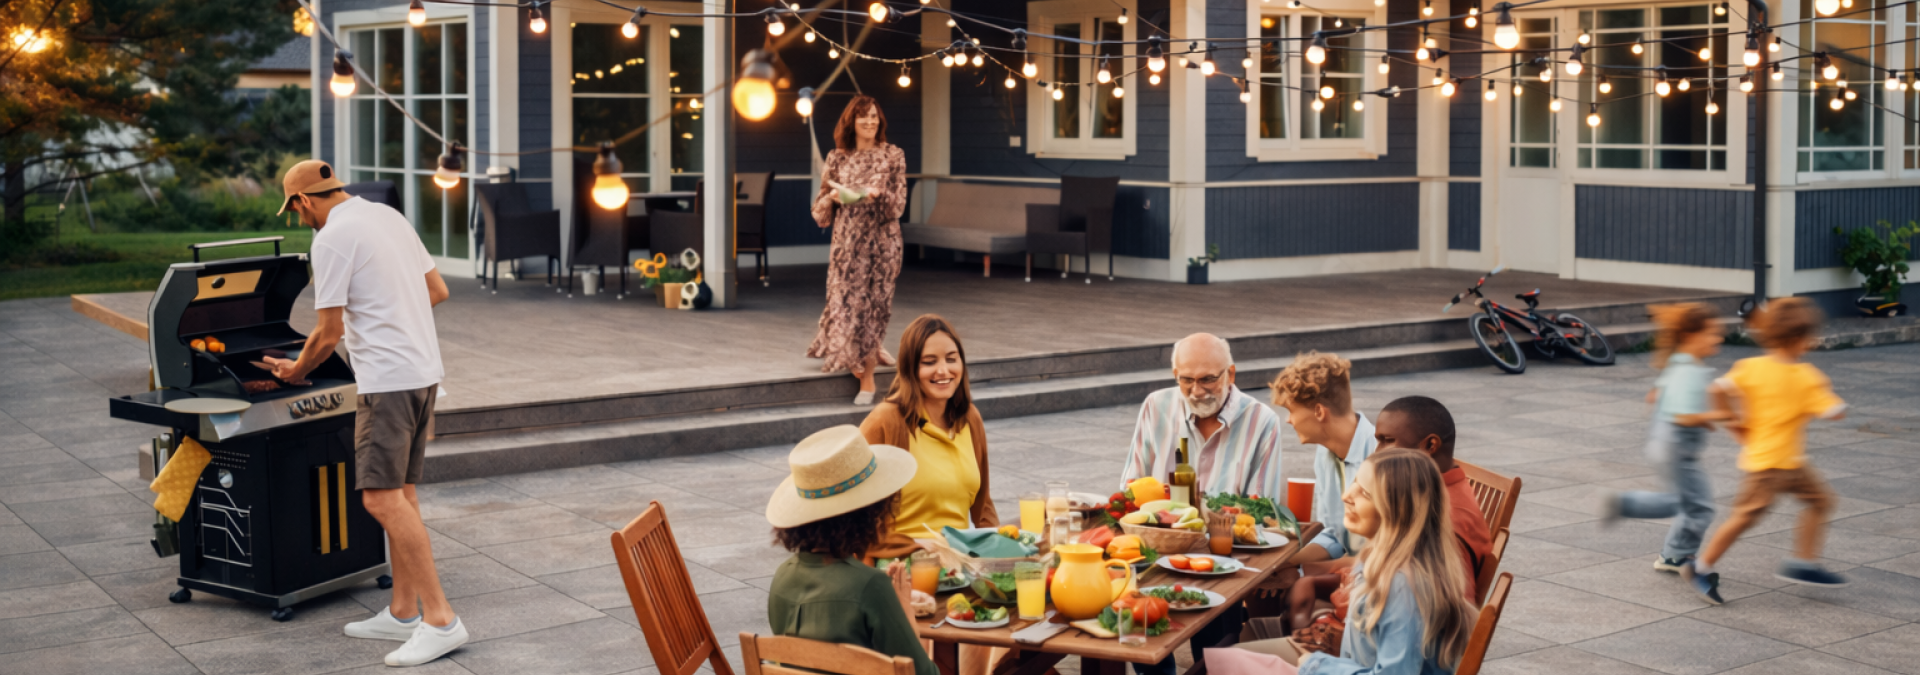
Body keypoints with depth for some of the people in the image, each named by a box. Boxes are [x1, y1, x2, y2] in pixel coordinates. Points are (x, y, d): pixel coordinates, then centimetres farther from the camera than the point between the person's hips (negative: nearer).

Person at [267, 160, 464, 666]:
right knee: (401, 493, 13)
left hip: (388, 379, -9)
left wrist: (295, 370, 9)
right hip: (424, 370, 10)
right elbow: (438, 290, 19)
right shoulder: (390, 216, 15)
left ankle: (440, 620, -14)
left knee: (382, 498, -11)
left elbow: (330, 332, -8)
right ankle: (403, 614, 19)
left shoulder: (332, 240, -11)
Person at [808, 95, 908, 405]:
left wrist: (879, 195, -22)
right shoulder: (837, 158, 7)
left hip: (881, 240, -2)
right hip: (846, 240, 2)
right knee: (846, 301, -2)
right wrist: (832, 197, -12)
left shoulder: (893, 155, 2)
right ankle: (870, 353, 18)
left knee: (873, 303, -1)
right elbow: (820, 210, 9)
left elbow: (899, 204, -3)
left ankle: (866, 377, 10)